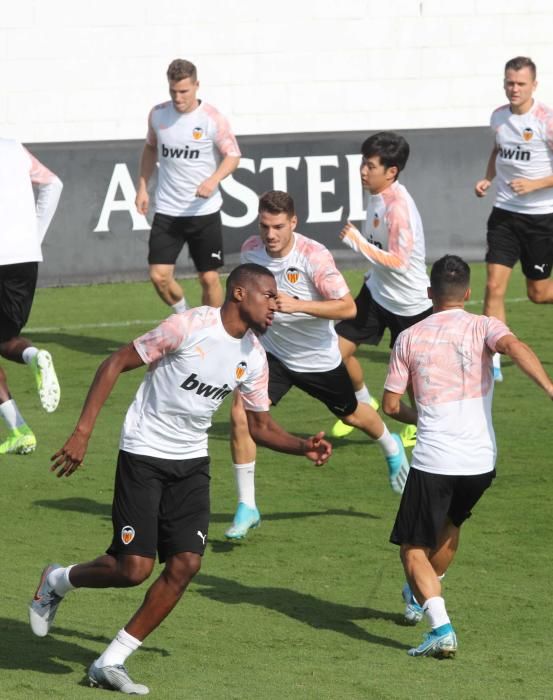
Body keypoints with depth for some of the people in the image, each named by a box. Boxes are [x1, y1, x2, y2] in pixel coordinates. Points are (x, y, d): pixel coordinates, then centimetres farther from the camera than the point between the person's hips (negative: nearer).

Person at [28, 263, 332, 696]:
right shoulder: (190, 327, -18)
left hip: (192, 462, 6)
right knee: (134, 568, -11)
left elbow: (260, 425, 14)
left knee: (186, 564, -7)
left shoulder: (254, 357, 2)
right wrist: (82, 433, -16)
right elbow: (115, 364, -12)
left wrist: (304, 447, -6)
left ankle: (110, 663, 3)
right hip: (144, 455, -6)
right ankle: (59, 581, 21)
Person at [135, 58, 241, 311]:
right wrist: (142, 187, 12)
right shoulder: (158, 114, 2)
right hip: (166, 211, 2)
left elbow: (232, 155, -5)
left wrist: (214, 180, -24)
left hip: (204, 211, -2)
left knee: (209, 278, 2)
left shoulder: (212, 118, -9)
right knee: (159, 276, -7)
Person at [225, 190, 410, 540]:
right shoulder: (251, 249, -13)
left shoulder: (314, 256, -28)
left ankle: (391, 446, 59)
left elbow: (347, 307, -32)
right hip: (272, 351, 2)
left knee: (351, 413, 22)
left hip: (318, 357, -2)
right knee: (240, 415, -19)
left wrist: (297, 305, -40)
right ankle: (247, 508, -8)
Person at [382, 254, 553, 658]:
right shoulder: (483, 327, 3)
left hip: (432, 460, -2)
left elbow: (391, 405, 7)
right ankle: (421, 598, 49)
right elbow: (513, 346, -20)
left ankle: (441, 628, -16)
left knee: (413, 548, 5)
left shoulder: (410, 338, 5)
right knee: (449, 525, 31)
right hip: (481, 461, 2)